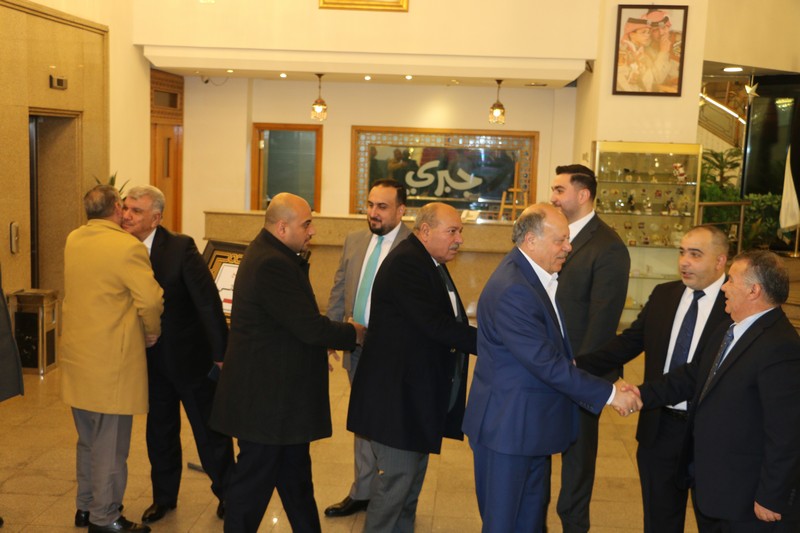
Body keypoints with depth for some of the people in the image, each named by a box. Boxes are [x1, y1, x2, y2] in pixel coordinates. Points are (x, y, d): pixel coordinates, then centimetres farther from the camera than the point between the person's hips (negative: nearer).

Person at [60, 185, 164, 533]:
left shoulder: (73, 241, 6)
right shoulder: (127, 247, -18)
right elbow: (151, 300, -21)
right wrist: (152, 332, -4)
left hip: (77, 355, 8)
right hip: (111, 360, -8)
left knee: (89, 440, 21)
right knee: (111, 444, 4)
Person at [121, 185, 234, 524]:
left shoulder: (180, 248, -18)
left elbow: (207, 300, -18)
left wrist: (221, 352, -17)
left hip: (189, 356, -4)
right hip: (152, 361, 5)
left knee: (209, 431, 9)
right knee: (159, 432, 17)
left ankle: (226, 493, 28)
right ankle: (164, 496, 35)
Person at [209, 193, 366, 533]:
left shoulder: (268, 254, 11)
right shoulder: (273, 264, -24)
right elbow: (310, 327, -24)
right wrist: (354, 334, -10)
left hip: (276, 390, 11)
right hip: (267, 397, -11)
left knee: (295, 472, 20)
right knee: (256, 476, 4)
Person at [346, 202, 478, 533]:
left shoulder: (430, 264, 15)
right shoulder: (405, 263, -19)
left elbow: (448, 322, 11)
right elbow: (435, 325, -27)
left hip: (420, 392, 11)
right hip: (398, 393, -10)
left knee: (413, 478, 18)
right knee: (397, 478, -3)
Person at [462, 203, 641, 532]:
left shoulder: (537, 275, 6)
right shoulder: (512, 291, -25)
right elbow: (547, 363, -26)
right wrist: (609, 394, -20)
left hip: (533, 421, 9)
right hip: (508, 426, -9)